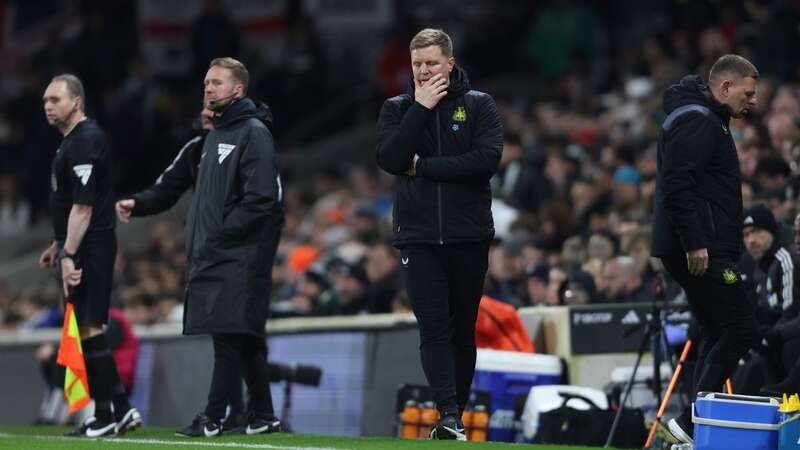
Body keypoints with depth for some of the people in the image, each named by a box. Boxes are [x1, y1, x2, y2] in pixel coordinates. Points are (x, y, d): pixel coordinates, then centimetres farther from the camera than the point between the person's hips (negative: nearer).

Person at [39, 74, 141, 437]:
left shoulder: (85, 142, -14)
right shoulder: (73, 141, 17)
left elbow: (83, 206, -20)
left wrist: (69, 254, -22)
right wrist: (58, 245, 25)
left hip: (89, 251, -10)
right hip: (79, 249, 10)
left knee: (89, 329, -9)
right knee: (87, 330, 11)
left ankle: (106, 417, -6)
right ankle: (121, 409, 14)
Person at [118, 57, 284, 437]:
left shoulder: (253, 133, -8)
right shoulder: (213, 136, 20)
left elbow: (263, 199, -17)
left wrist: (222, 231, -16)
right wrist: (139, 204, 16)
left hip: (239, 257, -9)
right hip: (211, 256, 9)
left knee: (230, 337, -10)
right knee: (245, 339, 10)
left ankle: (212, 418, -12)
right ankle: (263, 417, 15)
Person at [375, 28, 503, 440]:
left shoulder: (478, 105, 4)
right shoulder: (397, 109, 9)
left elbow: (488, 158, -12)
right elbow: (389, 159, -9)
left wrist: (423, 167, -11)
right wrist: (421, 109, -10)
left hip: (469, 237, 0)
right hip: (418, 238, 0)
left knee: (463, 331, 6)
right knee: (433, 329, -11)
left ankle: (456, 415, 15)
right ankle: (448, 417, -19)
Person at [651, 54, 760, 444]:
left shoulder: (708, 120, 21)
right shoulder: (696, 120, -12)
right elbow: (677, 185, -22)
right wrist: (695, 244, -25)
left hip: (701, 249, 11)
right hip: (700, 250, -11)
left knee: (717, 335, 11)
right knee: (740, 329, -12)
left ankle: (697, 427, 10)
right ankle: (692, 422, -14)